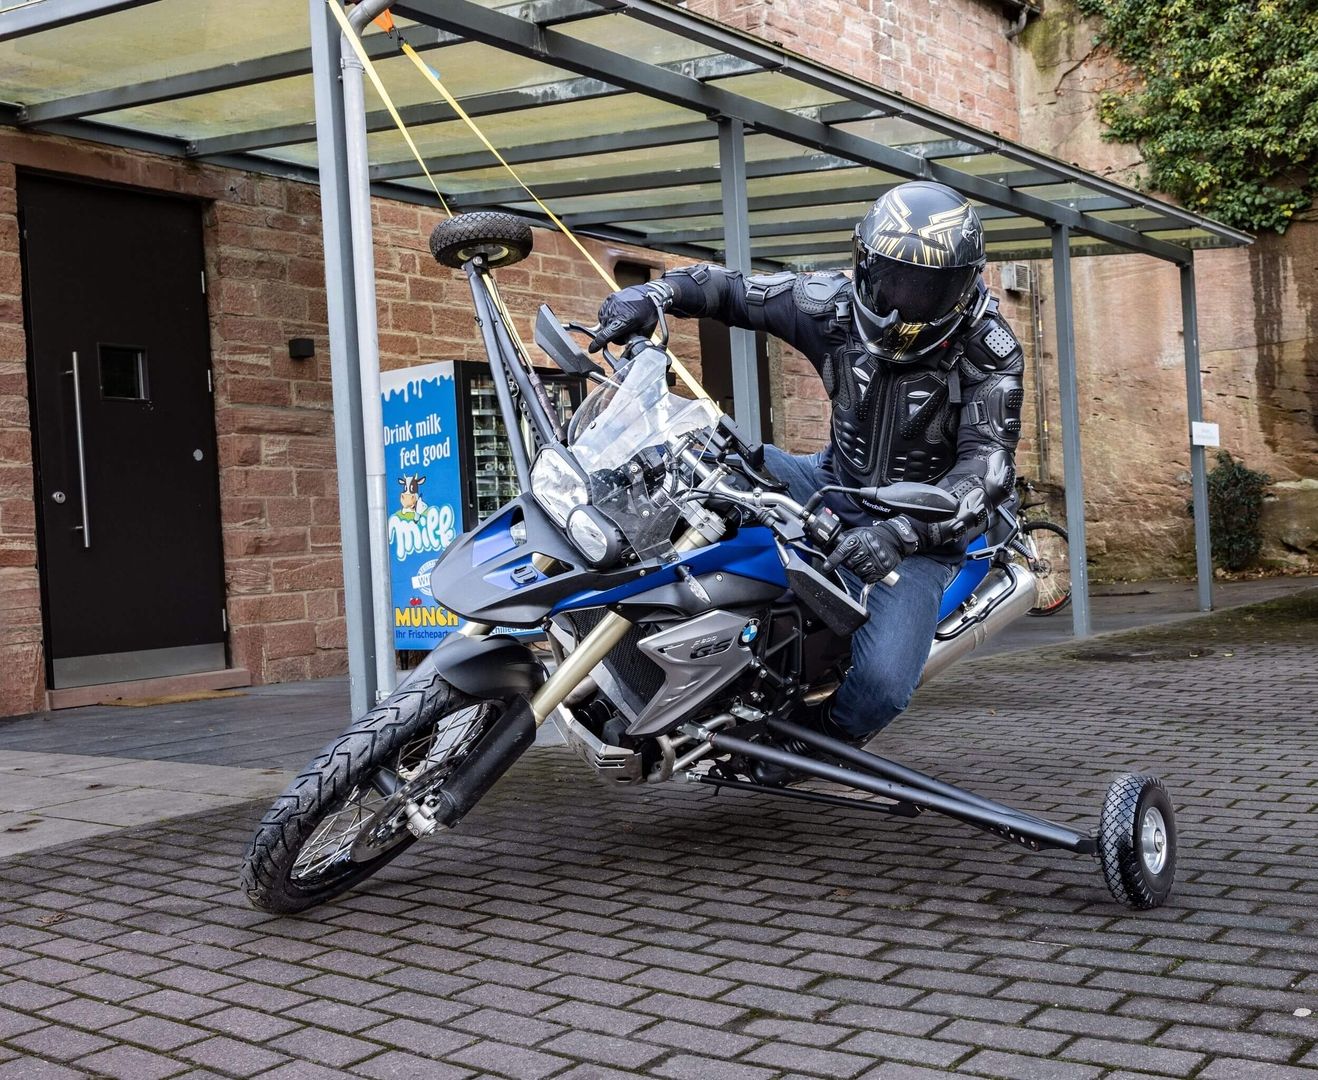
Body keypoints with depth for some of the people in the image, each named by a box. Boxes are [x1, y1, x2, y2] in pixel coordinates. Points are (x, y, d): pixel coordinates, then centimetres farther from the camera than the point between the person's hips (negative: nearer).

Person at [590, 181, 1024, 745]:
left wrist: (899, 534, -45)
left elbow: (989, 470, -29)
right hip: (838, 485, 4)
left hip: (919, 532, -3)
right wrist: (652, 294, -21)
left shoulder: (988, 351, -20)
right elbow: (728, 287, 0)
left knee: (882, 681, -26)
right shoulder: (835, 303, -10)